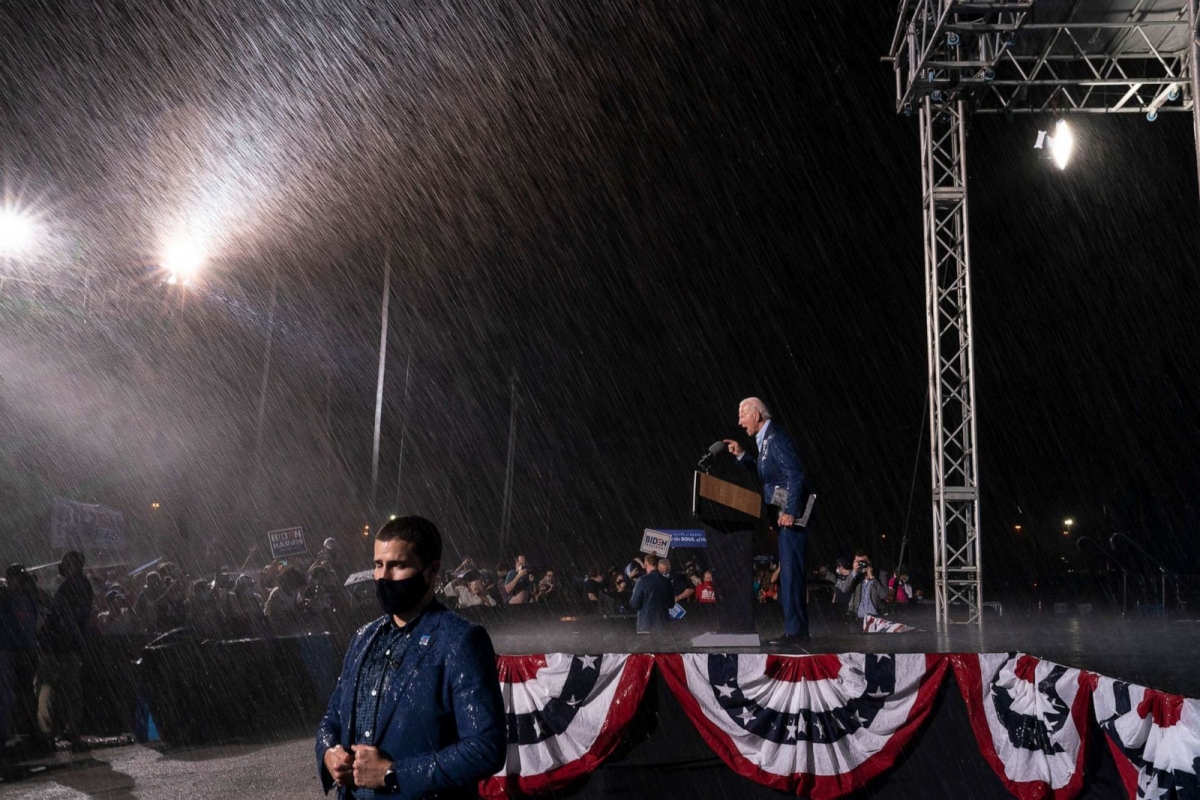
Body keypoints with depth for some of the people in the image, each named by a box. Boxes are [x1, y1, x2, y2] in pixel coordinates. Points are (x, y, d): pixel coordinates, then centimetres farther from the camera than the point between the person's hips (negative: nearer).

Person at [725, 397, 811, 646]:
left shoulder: (776, 437, -15)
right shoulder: (765, 439, 15)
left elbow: (796, 474, -21)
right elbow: (765, 471, 24)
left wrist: (789, 512, -23)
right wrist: (741, 455, 14)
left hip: (790, 515, -10)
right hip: (783, 515, 10)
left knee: (790, 572, -8)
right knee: (789, 574, 12)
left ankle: (795, 631, -4)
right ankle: (797, 629, 19)